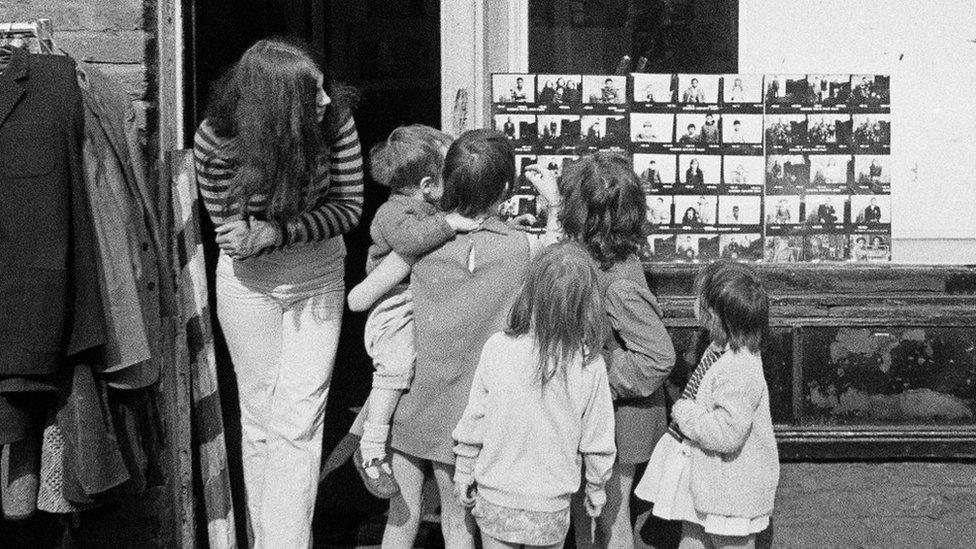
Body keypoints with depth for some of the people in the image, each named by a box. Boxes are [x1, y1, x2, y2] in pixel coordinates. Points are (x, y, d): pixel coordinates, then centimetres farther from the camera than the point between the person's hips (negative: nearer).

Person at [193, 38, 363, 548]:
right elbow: (228, 228, -10)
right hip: (249, 282, 0)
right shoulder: (216, 141, -21)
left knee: (298, 425, -5)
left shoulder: (335, 119, -19)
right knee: (259, 420, 9)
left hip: (318, 277, 0)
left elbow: (349, 206, -13)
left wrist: (276, 231, -26)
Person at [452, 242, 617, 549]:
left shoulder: (497, 349, -15)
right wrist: (597, 489, 13)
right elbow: (597, 442, -4)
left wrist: (463, 473, 9)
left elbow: (474, 421, -6)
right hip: (551, 506, 0)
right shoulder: (590, 365, -14)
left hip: (495, 499, 0)